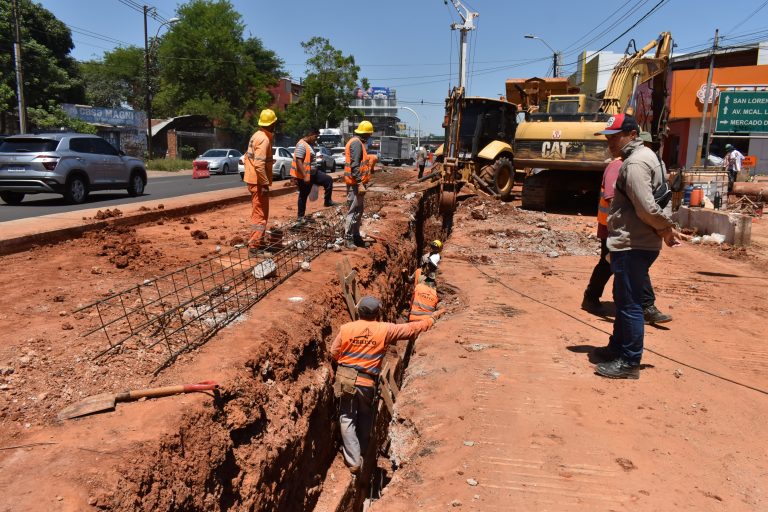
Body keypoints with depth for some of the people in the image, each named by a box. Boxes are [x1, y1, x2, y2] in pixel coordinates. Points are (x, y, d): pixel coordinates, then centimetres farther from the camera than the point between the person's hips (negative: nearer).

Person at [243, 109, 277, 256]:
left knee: (259, 212, 18)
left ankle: (259, 242, 28)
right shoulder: (264, 139, -18)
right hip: (258, 182, -10)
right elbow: (259, 164, -27)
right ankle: (254, 246, -5)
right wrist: (265, 183, -24)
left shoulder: (257, 135, 12)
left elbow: (247, 157, 19)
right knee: (260, 214, -6)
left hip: (253, 180, 10)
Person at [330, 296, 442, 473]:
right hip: (367, 382, 0)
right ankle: (363, 451, 36)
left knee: (347, 418, 10)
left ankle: (354, 461, 7)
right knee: (365, 417, 22)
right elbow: (411, 328, 1)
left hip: (345, 379, 1)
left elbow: (334, 354, 3)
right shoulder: (385, 330, -9)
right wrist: (432, 319, 15)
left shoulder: (346, 328, -6)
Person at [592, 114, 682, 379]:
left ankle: (629, 363, 7)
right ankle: (617, 348, 35)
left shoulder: (635, 163, -17)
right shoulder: (643, 156, 17)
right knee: (623, 299, 20)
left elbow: (647, 207, -24)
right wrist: (667, 228, 6)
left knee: (629, 303, -3)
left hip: (633, 246, -11)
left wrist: (666, 228, -9)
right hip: (633, 244, 11)